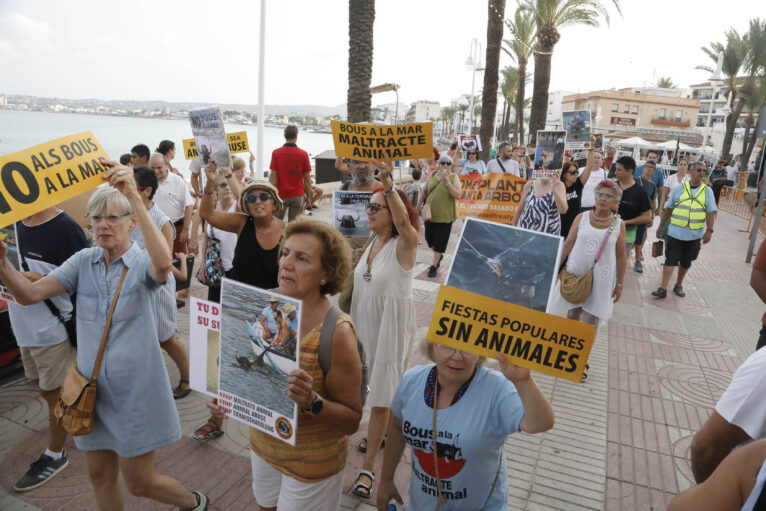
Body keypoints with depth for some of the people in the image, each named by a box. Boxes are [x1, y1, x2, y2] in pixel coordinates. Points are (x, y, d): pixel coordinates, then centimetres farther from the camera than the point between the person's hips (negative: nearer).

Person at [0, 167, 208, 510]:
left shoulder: (142, 263, -12)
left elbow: (163, 264, -38)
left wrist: (134, 197, -43)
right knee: (100, 477, 19)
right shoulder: (84, 262, 2)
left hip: (135, 389, -5)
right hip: (92, 389, 5)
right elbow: (30, 294, -7)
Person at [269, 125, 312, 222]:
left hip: (281, 195, -1)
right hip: (297, 195, 1)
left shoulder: (276, 153, -5)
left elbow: (273, 177, -6)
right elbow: (307, 179, 0)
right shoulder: (304, 154, -4)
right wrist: (308, 195, 11)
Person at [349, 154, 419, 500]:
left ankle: (367, 468, 9)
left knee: (382, 394, -1)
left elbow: (402, 220, -41)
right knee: (374, 386, 20)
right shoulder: (371, 243, 4)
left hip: (391, 325, -7)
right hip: (364, 322, 7)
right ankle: (381, 433, 44)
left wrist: (388, 183, -53)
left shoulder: (404, 244, -18)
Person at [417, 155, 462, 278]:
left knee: (440, 241, 2)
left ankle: (434, 266, 13)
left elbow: (458, 195, -15)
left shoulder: (454, 177, -4)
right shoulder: (432, 175, 5)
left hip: (445, 215, -3)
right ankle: (439, 256, 39)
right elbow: (425, 191, 14)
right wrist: (419, 205, 15)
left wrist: (447, 183, -23)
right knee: (429, 238, 12)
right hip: (430, 213, 4)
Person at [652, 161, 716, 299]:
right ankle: (663, 289, -6)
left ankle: (678, 286, 28)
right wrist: (661, 226, 8)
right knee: (671, 260, -5)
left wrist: (709, 230, -10)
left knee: (686, 262, 12)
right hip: (675, 232, -1)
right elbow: (668, 209, 6)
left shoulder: (707, 191, 2)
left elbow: (711, 213, 0)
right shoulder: (679, 189, 1)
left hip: (694, 235, 1)